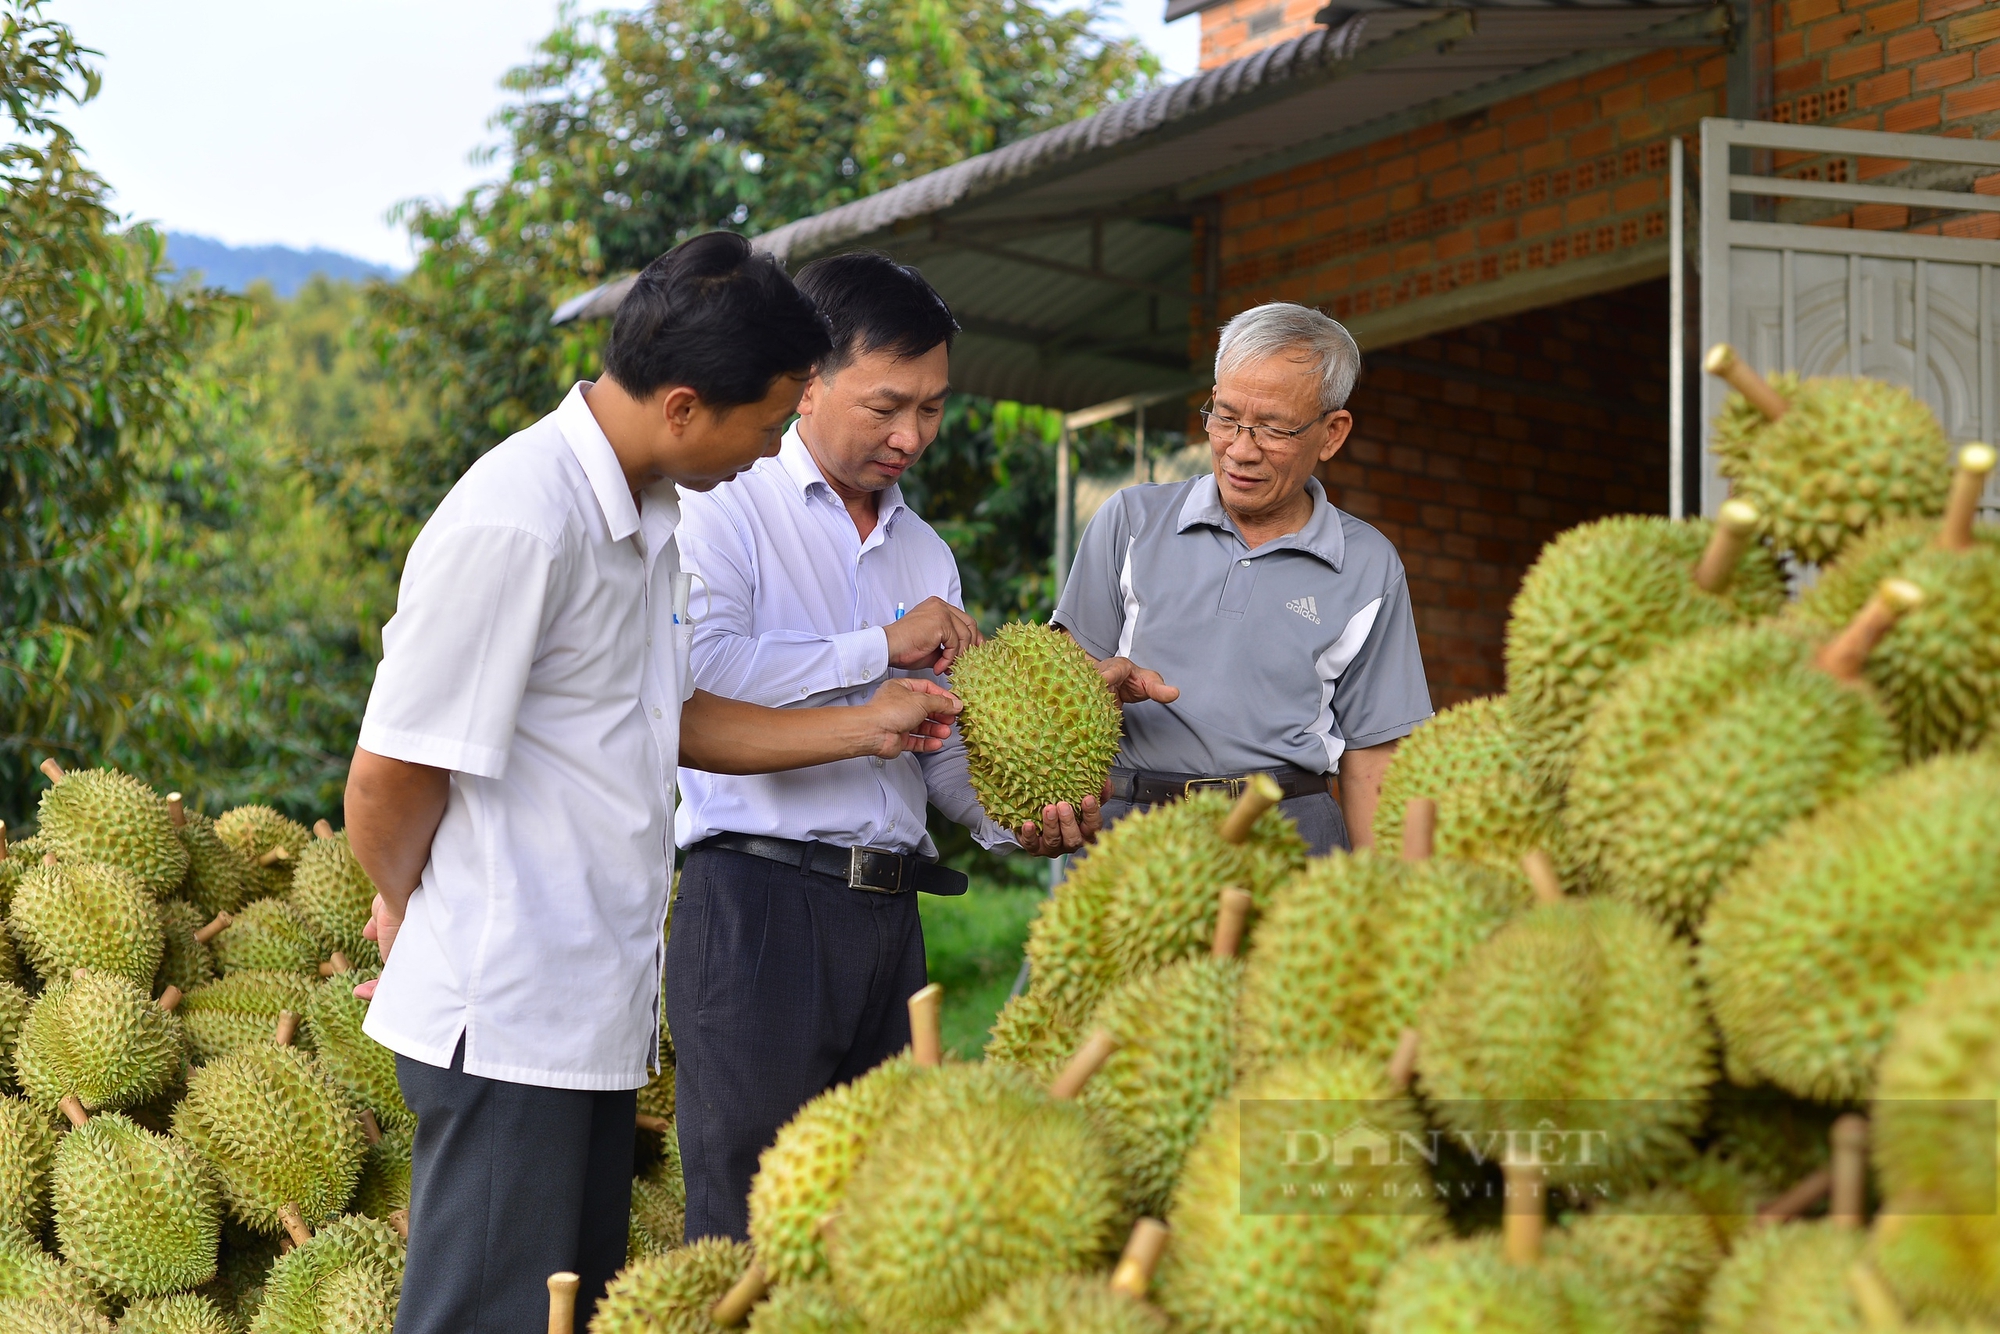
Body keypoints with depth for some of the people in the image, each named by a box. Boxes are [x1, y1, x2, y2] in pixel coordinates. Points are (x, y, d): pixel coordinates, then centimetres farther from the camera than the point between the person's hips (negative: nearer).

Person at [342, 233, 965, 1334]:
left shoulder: (646, 517, 12)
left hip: (598, 1009, 9)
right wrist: (407, 909, 1)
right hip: (504, 1019, -9)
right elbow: (391, 775, -17)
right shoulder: (515, 525, -20)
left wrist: (865, 728, 20)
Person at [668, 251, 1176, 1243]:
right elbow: (700, 669, -19)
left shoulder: (927, 554, 20)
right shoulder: (729, 510, 0)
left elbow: (939, 747, 16)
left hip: (889, 917, 6)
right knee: (751, 1233, -5)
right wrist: (881, 647, -13)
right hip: (758, 898, -6)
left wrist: (1013, 821, -4)